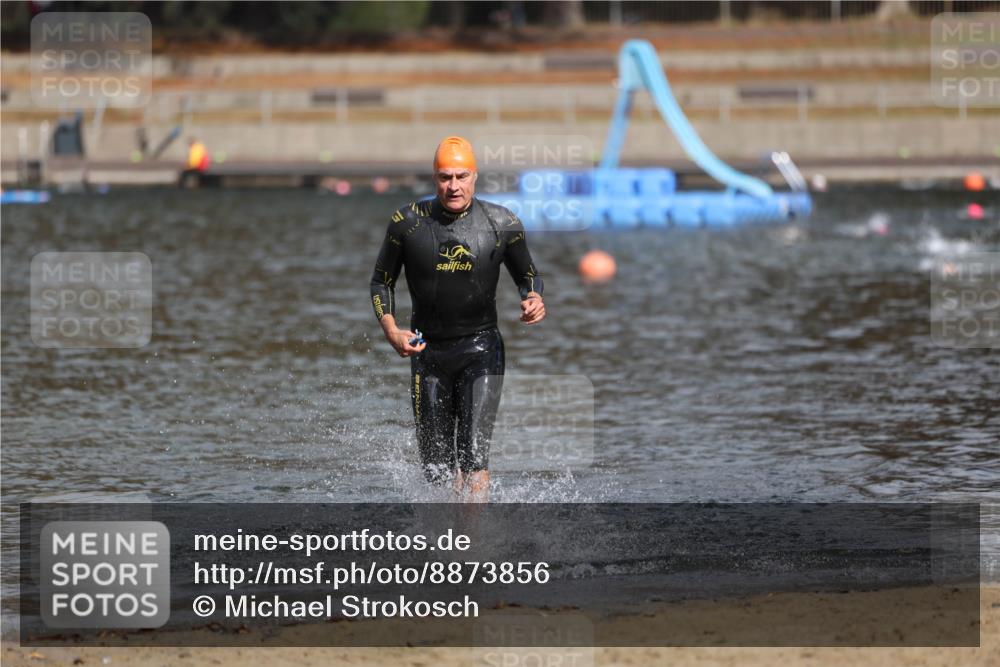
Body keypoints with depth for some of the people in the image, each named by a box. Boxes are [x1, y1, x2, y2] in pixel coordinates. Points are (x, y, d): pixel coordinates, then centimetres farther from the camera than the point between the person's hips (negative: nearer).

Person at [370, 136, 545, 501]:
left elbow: (527, 274, 11)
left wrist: (534, 300, -13)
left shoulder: (502, 223, -4)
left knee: (474, 453, -18)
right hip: (428, 349, 1)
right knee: (436, 464, 5)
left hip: (481, 349, -1)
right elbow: (381, 280, 7)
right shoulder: (408, 222, -4)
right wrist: (391, 330, -9)